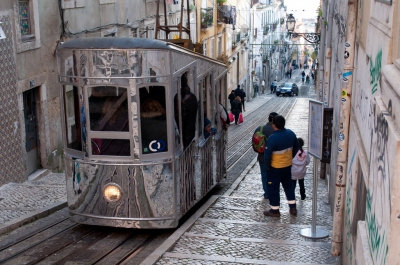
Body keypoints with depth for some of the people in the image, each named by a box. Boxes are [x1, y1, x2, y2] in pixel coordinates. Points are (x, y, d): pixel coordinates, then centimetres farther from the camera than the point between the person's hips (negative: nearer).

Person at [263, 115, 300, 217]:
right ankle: (293, 208, 27)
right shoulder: (291, 134, -6)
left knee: (273, 188, 9)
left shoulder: (272, 138, -26)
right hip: (288, 166, 6)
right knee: (288, 185, 22)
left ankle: (275, 210, 19)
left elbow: (267, 155, -24)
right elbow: (296, 147, 8)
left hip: (275, 168, -6)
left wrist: (268, 166, -7)